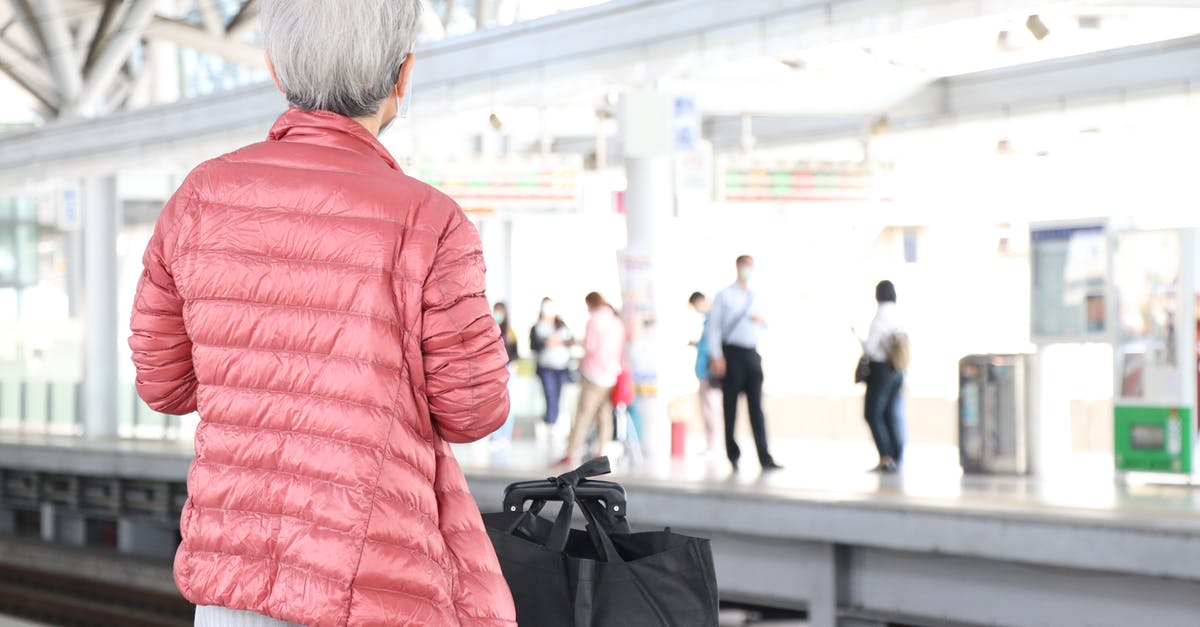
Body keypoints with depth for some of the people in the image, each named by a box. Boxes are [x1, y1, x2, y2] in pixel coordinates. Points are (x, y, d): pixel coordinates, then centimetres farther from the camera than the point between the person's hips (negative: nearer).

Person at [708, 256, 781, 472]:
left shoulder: (755, 298, 18)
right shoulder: (724, 295, 4)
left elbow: (765, 325, 27)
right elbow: (714, 326, -1)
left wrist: (762, 321, 2)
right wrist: (716, 356, -11)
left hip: (752, 354, 4)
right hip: (731, 352, -4)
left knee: (756, 406, -3)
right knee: (730, 405, 0)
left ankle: (764, 458, -8)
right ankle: (733, 456, 8)